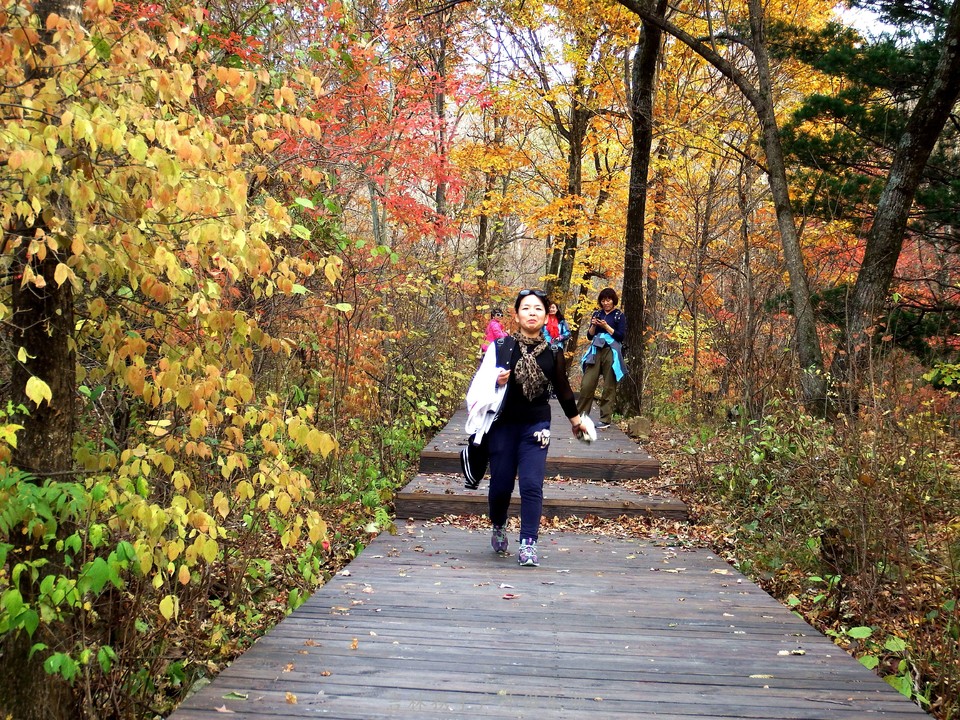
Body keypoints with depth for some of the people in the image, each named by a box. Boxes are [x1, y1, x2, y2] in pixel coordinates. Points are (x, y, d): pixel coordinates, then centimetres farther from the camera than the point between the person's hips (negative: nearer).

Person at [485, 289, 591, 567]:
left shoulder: (552, 351, 1)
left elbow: (562, 387, 14)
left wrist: (576, 420, 22)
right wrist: (495, 381, -20)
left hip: (536, 426, 1)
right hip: (503, 425, 0)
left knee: (532, 485, -9)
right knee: (501, 484, 6)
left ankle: (528, 545, -4)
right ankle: (498, 528, 34)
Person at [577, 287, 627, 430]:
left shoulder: (619, 315, 2)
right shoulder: (597, 314, 14)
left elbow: (621, 336, -5)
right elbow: (589, 336, 13)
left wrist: (606, 326, -13)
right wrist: (593, 325, -6)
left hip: (611, 353, -4)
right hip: (596, 351, 4)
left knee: (609, 387, -1)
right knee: (587, 384, -4)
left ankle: (606, 419, 2)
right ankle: (581, 414, 6)